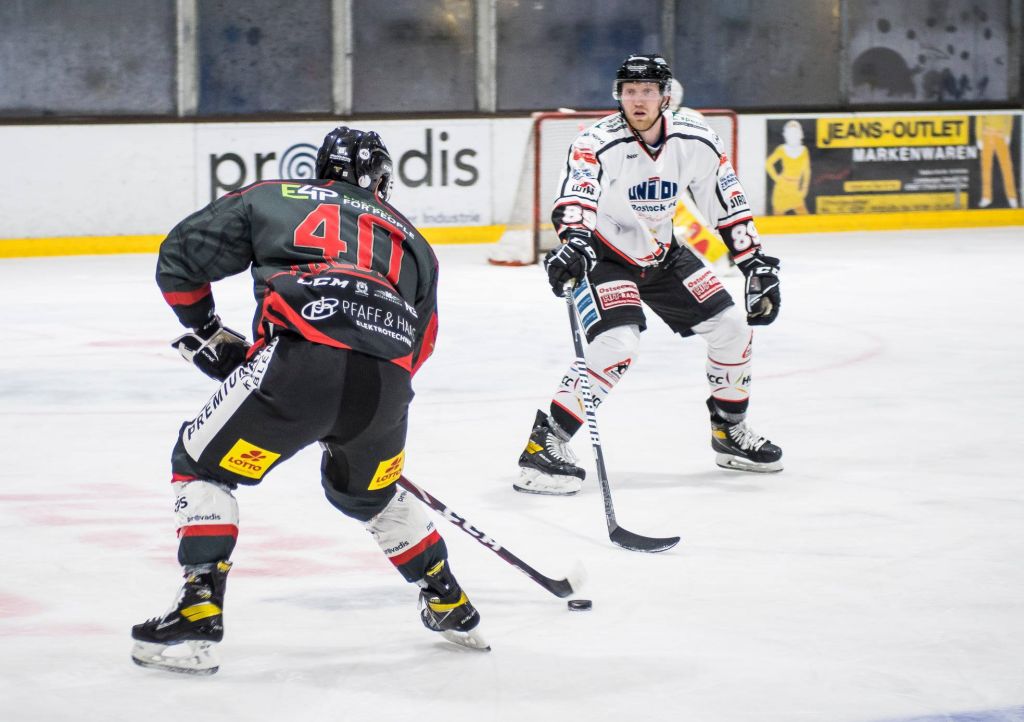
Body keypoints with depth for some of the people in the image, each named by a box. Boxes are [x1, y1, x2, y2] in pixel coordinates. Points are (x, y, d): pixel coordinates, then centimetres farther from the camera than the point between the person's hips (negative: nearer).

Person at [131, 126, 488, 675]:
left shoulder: (272, 199, 25)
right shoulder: (410, 240, 33)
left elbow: (179, 258, 22)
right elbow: (417, 345, 30)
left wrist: (207, 333, 37)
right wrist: (359, 419, 41)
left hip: (301, 361, -4)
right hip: (385, 383, 4)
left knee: (202, 465, 15)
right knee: (366, 490, 34)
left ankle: (198, 619, 2)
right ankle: (449, 606, 39)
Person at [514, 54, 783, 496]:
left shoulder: (695, 141, -9)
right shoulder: (598, 143, -25)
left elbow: (728, 204, 1)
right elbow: (575, 198, -41)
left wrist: (755, 262, 0)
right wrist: (574, 240, -60)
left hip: (662, 256, 6)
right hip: (604, 256, -6)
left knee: (731, 327, 3)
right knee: (618, 346, -27)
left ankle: (730, 431, 24)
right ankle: (545, 443, -21)